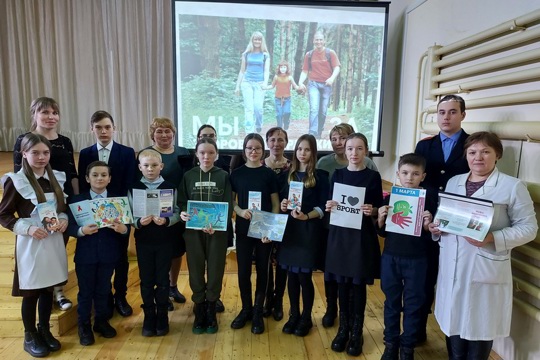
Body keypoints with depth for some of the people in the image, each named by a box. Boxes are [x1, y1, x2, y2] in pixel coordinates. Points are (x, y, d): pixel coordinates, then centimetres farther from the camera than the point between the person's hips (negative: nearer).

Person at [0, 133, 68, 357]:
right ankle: (30, 337, 27)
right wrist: (28, 228, -20)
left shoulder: (57, 178, 4)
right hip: (31, 244, -4)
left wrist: (63, 219, -6)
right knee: (31, 293, 9)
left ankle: (44, 330, 34)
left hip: (54, 241, 5)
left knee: (48, 289, 16)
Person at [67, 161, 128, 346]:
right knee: (85, 291, 10)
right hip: (85, 254, -1)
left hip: (108, 254, 2)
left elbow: (126, 227, -4)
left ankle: (101, 321, 34)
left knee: (103, 290, 15)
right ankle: (84, 326, 28)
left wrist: (123, 229, -26)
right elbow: (70, 227, -9)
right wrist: (82, 230, -29)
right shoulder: (77, 200, -3)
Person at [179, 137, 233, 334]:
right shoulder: (188, 176, 3)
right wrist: (182, 213, -18)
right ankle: (199, 313, 25)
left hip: (217, 231, -1)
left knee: (215, 272, 6)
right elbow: (182, 202, 4)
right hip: (193, 231, 1)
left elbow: (228, 205, -5)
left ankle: (211, 313, 24)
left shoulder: (223, 176, 0)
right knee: (196, 272, 7)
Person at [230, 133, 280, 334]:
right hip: (243, 229, 1)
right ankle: (246, 309, 27)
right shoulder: (236, 174, 2)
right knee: (243, 271, 7)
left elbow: (275, 205, -1)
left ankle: (258, 312, 23)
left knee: (262, 270, 8)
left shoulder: (269, 174, -2)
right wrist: (240, 211, -14)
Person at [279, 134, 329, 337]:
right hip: (290, 228, 4)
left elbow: (322, 206, -7)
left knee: (304, 276, 1)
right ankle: (294, 315, 27)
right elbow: (282, 200, 14)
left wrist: (306, 216, -22)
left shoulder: (320, 176, -2)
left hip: (309, 230, -4)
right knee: (292, 275, 10)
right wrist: (283, 205, -9)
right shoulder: (289, 174, 11)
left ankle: (306, 318, 20)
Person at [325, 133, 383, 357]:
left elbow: (379, 210, 1)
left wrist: (372, 211, -20)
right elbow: (330, 206, 9)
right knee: (342, 283, 9)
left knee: (359, 284, 5)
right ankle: (343, 328, 25)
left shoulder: (373, 176, -1)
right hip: (339, 234, 2)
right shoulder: (338, 174, 5)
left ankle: (357, 332, 22)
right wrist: (328, 207, -12)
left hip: (362, 236, -2)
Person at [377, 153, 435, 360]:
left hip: (416, 260, -1)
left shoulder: (429, 200, -6)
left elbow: (431, 237, -3)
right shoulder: (390, 197, -1)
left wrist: (427, 226, -23)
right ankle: (390, 343, 31)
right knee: (391, 301, 14)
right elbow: (382, 232, 4)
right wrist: (380, 219, -15)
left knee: (413, 304, 11)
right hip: (390, 257, 2)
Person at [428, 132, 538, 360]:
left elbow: (528, 227, -8)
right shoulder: (453, 182, 10)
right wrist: (436, 228, -4)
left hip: (485, 270, -4)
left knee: (480, 327, 9)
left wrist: (493, 238, -22)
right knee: (453, 322, 16)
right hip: (451, 268, 5)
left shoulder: (513, 186, -6)